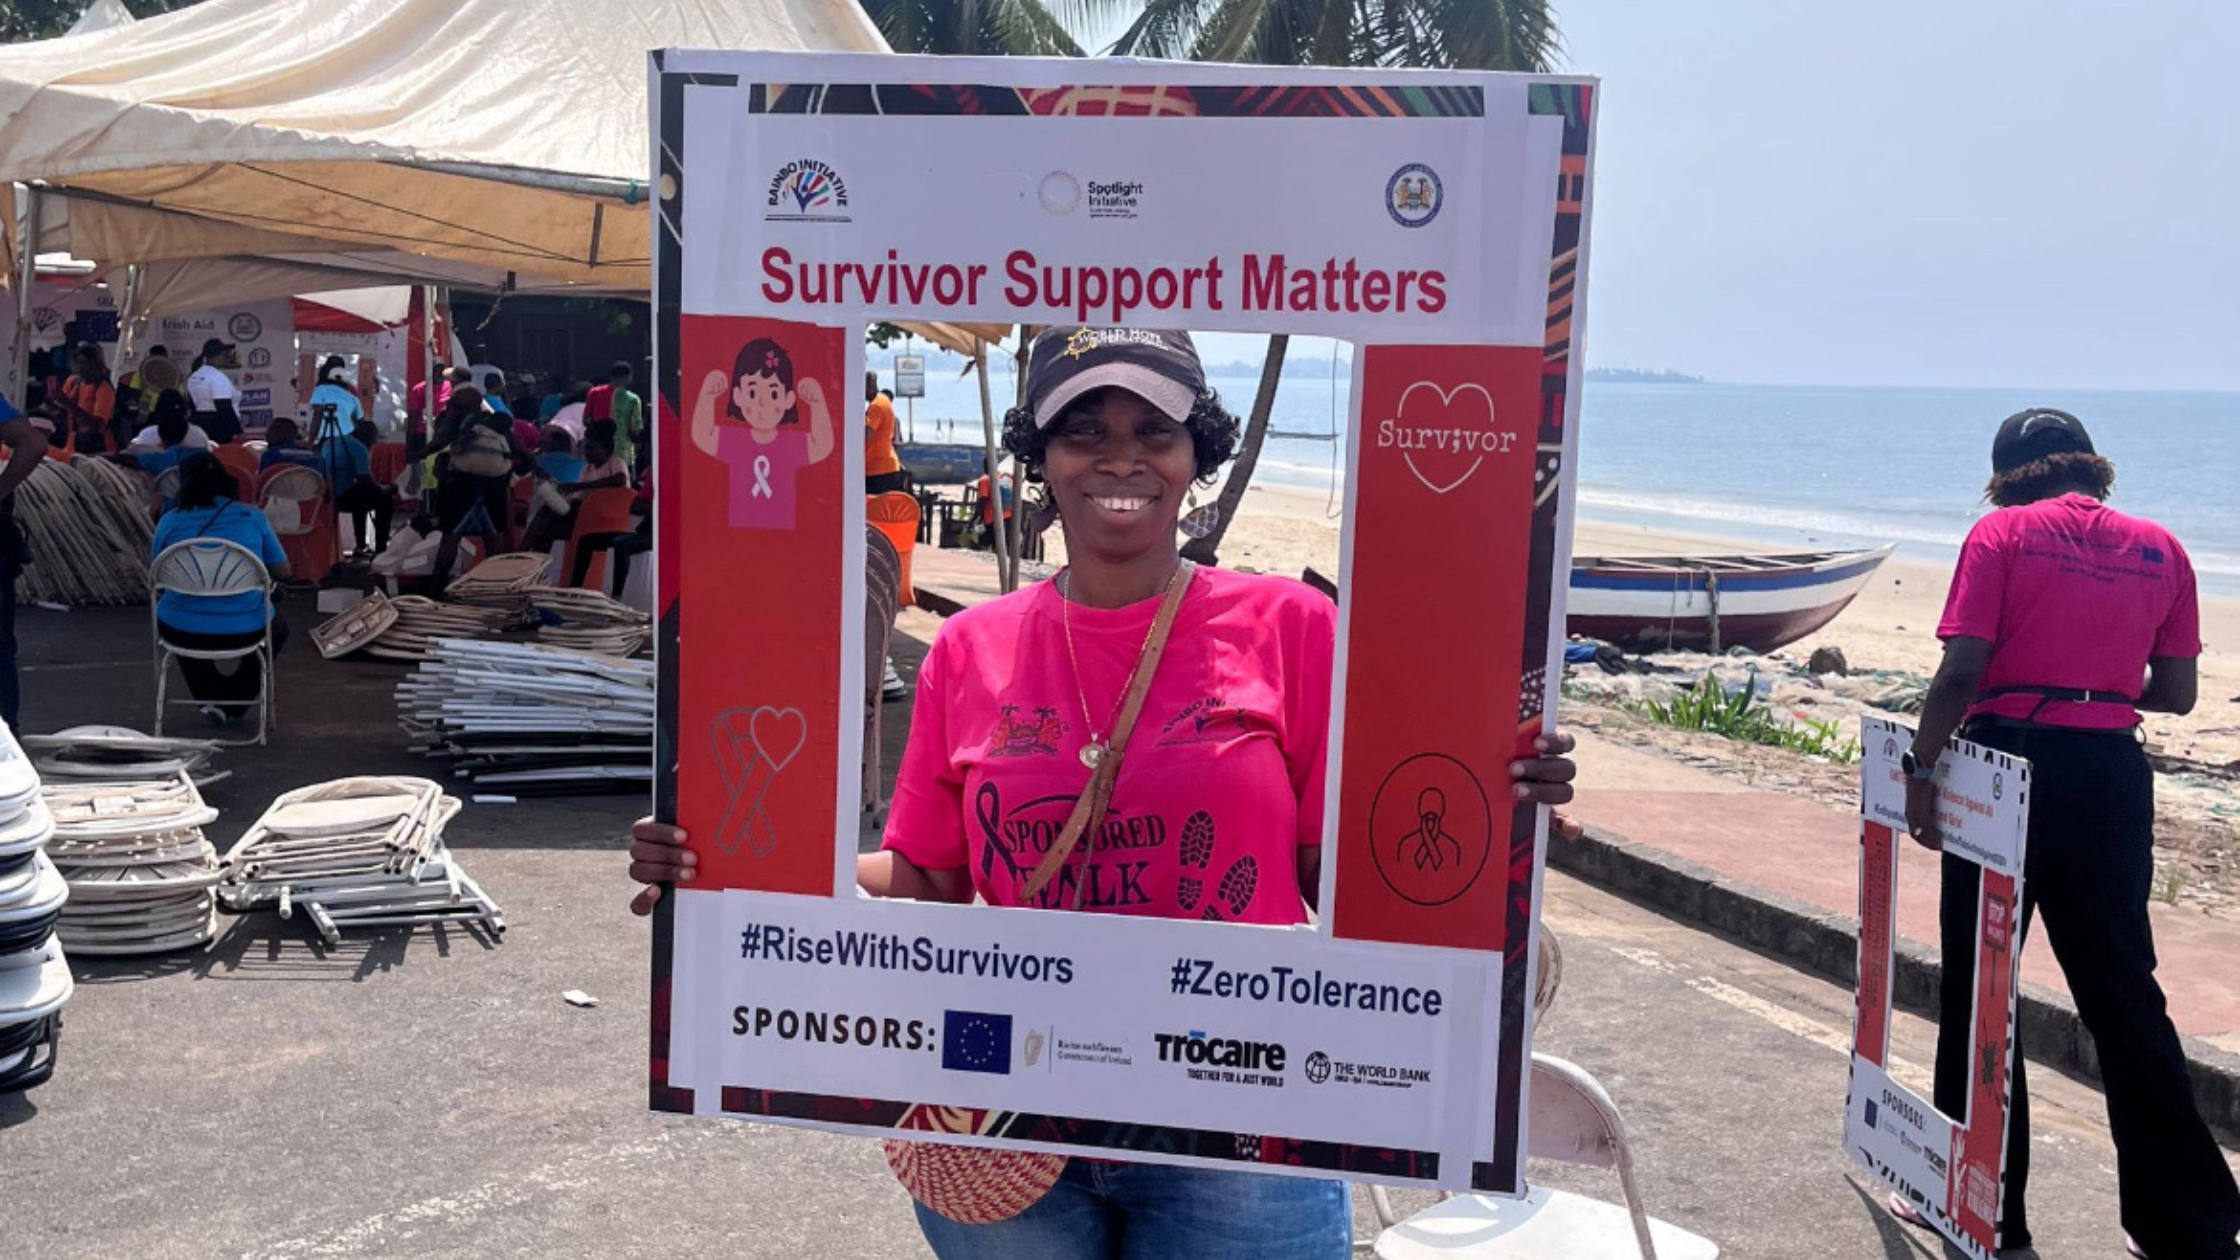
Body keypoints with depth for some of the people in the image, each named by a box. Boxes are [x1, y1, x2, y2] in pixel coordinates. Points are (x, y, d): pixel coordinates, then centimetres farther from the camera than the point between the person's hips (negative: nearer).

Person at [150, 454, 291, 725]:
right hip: (246, 631, -1)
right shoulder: (253, 518, 0)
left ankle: (209, 700, 28)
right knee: (278, 626, 36)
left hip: (184, 632, 1)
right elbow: (282, 570, 7)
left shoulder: (169, 522, 0)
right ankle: (235, 705, 29)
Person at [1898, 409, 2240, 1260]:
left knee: (1978, 986, 8)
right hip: (2112, 774, 4)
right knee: (2122, 992, 12)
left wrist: (1922, 767, -4)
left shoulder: (2001, 534, -3)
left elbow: (1960, 672, -11)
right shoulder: (2158, 549, 8)